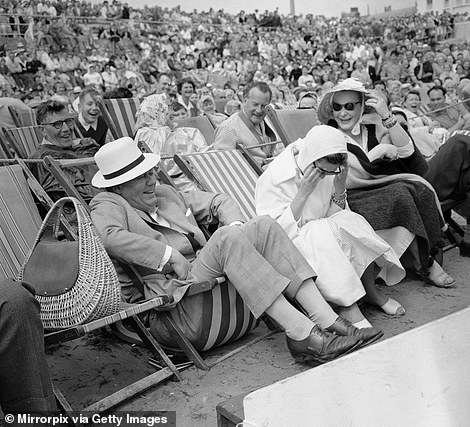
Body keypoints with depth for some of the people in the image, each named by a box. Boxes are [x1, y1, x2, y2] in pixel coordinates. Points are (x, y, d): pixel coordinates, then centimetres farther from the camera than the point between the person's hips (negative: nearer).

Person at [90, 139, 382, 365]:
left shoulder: (166, 194, 24)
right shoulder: (108, 205, 2)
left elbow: (219, 201, 27)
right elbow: (108, 237, -22)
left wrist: (236, 228, 6)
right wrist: (170, 255, -22)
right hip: (171, 305, -7)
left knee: (263, 226, -11)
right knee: (228, 240, -29)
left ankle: (328, 321, -21)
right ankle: (302, 334, -33)